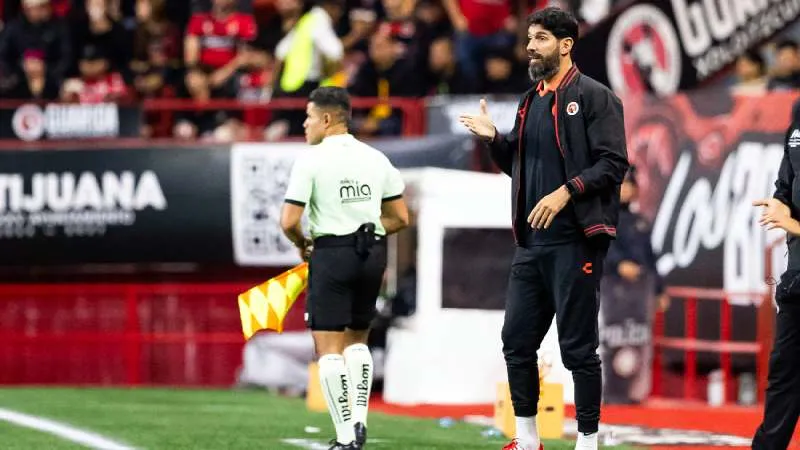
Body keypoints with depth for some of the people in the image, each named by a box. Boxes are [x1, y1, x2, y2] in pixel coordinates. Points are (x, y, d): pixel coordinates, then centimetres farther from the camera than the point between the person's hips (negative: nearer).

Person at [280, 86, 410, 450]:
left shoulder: (311, 161, -8)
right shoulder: (376, 159, 8)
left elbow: (289, 221, -13)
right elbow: (400, 218, 10)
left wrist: (303, 245, 7)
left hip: (331, 254, -5)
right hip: (372, 253, 5)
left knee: (329, 349, -1)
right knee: (357, 340, 21)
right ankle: (359, 419, 8)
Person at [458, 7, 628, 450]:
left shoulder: (594, 97, -6)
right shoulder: (530, 102, 16)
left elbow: (613, 163, -13)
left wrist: (567, 191, -23)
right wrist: (494, 138, 6)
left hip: (575, 242, -8)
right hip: (531, 243, 8)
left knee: (578, 347, -3)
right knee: (517, 340, 8)